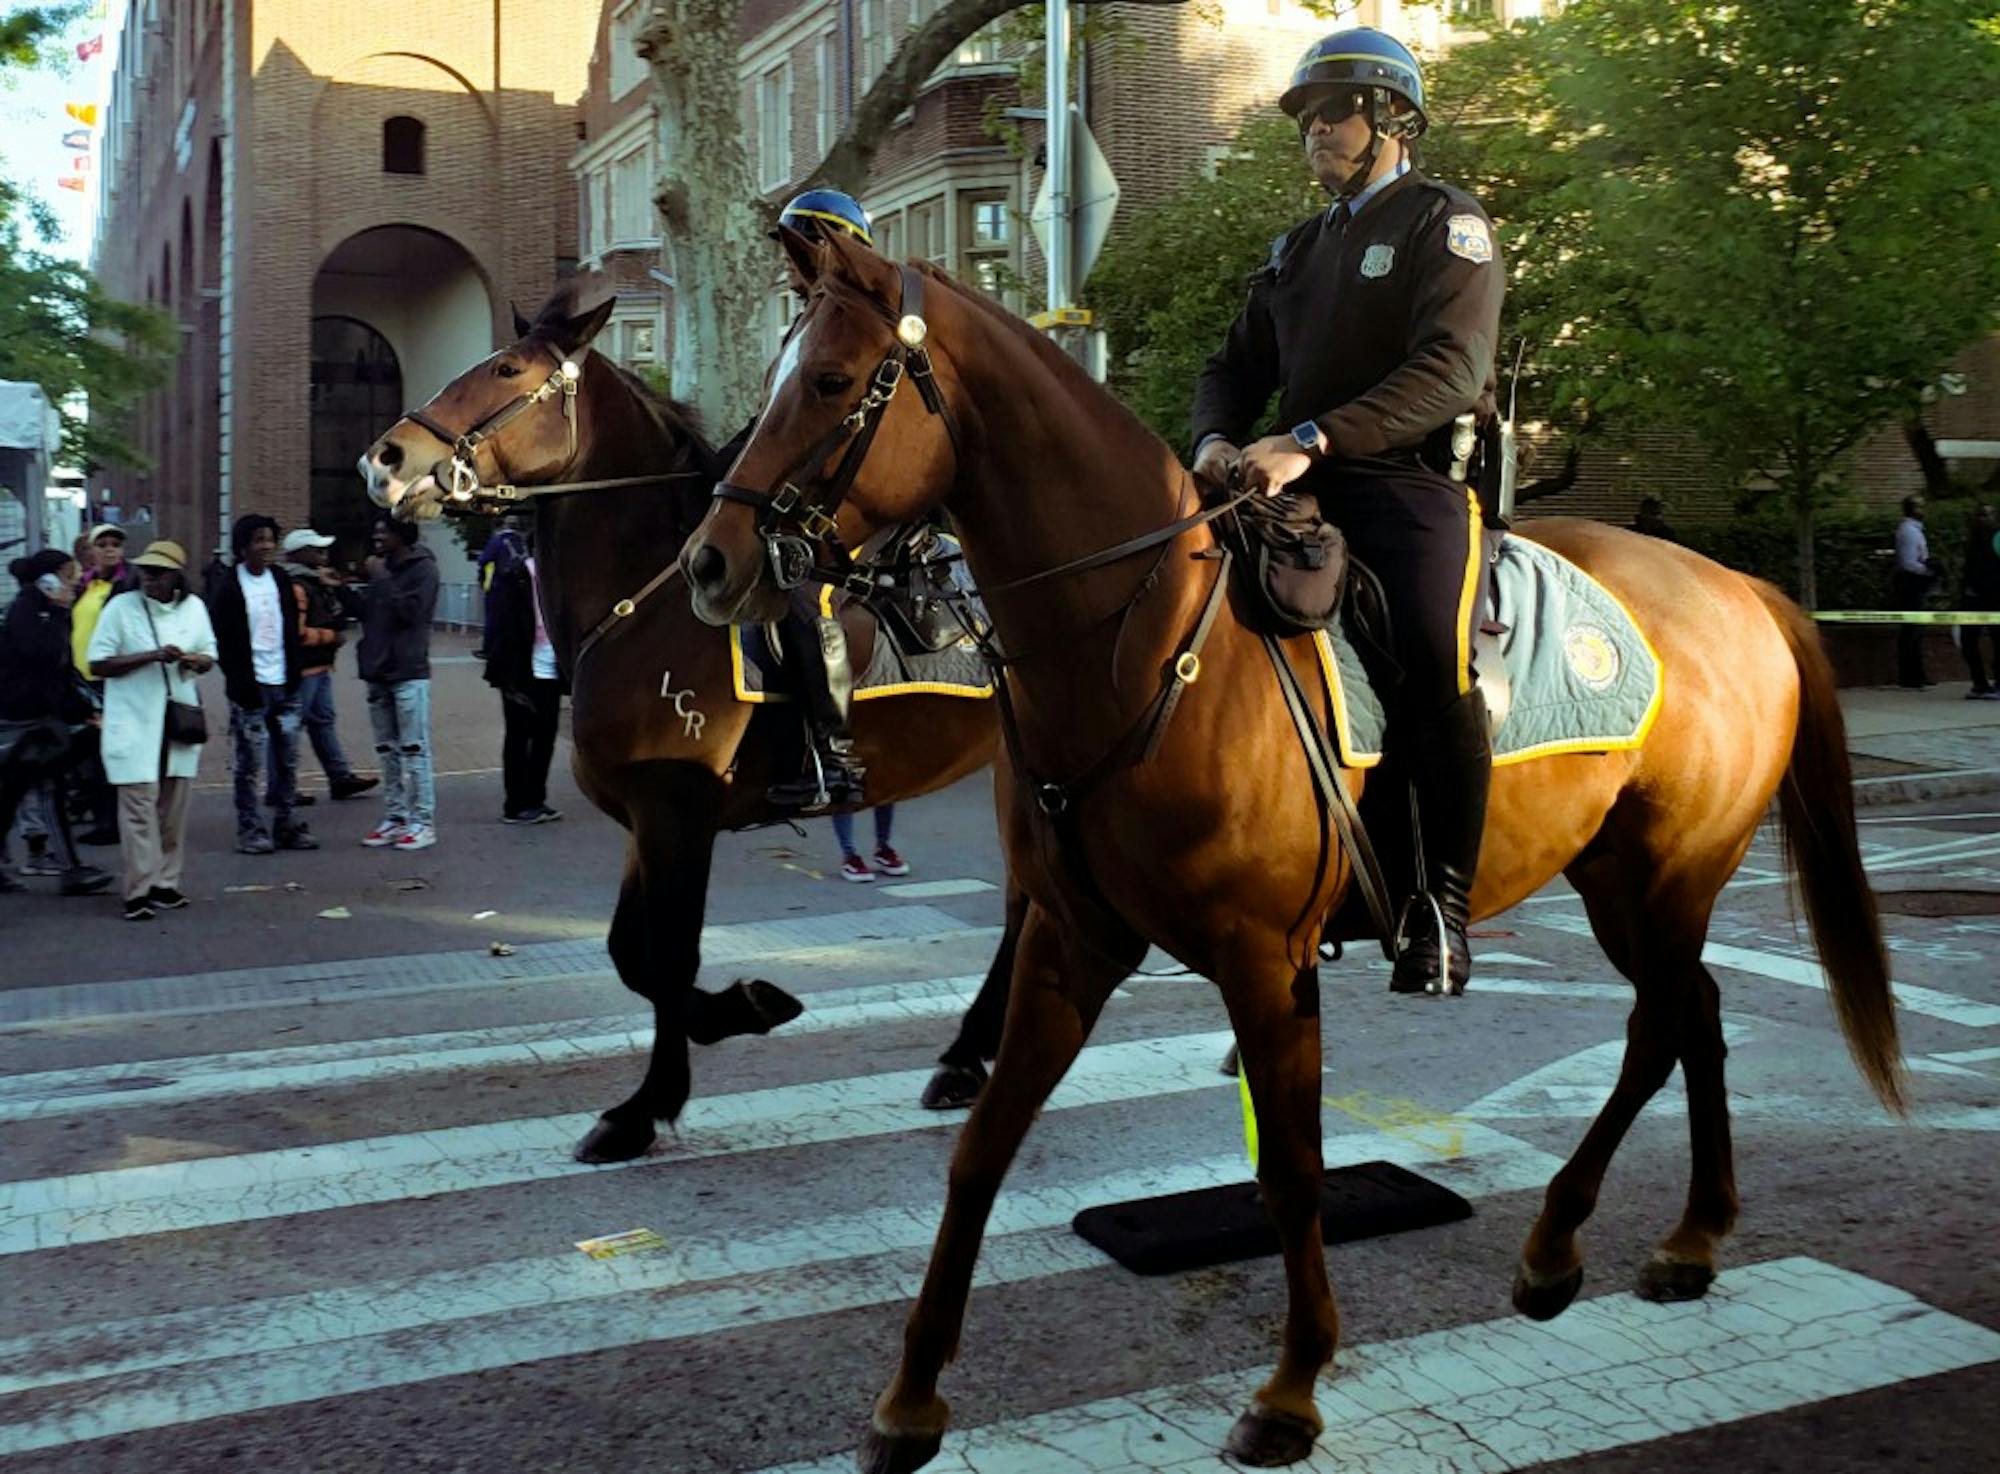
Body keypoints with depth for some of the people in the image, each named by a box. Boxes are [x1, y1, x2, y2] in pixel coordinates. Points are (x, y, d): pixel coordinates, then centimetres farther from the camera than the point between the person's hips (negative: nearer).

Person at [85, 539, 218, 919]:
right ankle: (140, 891, -5)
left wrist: (195, 661, -9)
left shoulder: (194, 607, 6)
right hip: (134, 726, -4)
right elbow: (97, 663, -7)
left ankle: (166, 883, 19)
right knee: (139, 807, -9)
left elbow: (209, 656, 16)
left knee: (174, 809, 9)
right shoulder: (121, 606, -5)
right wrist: (151, 656, -18)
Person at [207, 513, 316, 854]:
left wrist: (295, 672, 8)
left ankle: (286, 826, 16)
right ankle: (250, 830, 5)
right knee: (249, 764, -2)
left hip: (284, 685, 5)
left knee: (288, 761, 8)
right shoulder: (227, 588, -5)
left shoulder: (281, 579, 11)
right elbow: (222, 641, -7)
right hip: (250, 688, -5)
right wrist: (241, 683, -12)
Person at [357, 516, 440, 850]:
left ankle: (422, 821, -4)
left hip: (408, 672, -7)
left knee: (414, 748, -6)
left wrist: (382, 580, -15)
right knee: (387, 751, 10)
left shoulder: (422, 569, -5)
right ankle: (394, 817, 15)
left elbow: (411, 610, -18)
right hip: (378, 671, 7)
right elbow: (365, 612, 18)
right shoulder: (382, 566, 15)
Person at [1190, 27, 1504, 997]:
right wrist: (1218, 437, -6)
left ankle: (1442, 903, -17)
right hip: (1306, 487, 7)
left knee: (1436, 659, -29)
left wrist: (1310, 442, -28)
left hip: (1415, 480, -6)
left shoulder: (1445, 224, 1)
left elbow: (1451, 368, -15)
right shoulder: (1299, 249, 24)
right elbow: (1236, 366, 21)